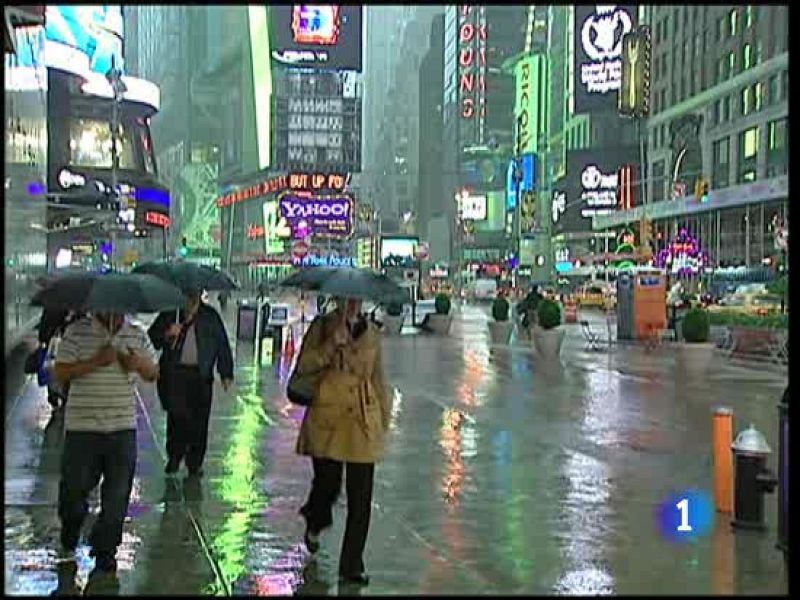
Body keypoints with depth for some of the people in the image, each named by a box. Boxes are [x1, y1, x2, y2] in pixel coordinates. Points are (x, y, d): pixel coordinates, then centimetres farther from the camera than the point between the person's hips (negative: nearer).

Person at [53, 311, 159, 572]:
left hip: (123, 428, 2)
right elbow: (60, 373, -9)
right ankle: (68, 542, 38)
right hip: (82, 427, -2)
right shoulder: (77, 332, -5)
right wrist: (96, 361, -21)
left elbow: (154, 373, 13)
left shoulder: (138, 334, 5)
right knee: (74, 488, 10)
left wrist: (140, 365, -10)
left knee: (117, 495, 5)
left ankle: (105, 551, 21)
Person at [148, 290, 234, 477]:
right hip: (174, 373, 0)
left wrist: (226, 374, 6)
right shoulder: (169, 314, 9)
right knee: (176, 416, -6)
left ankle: (195, 462, 11)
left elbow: (223, 345, 12)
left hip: (200, 377, 0)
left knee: (199, 421, 0)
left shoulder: (210, 316, 10)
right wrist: (166, 335, -10)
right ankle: (174, 458, 11)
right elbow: (152, 337, 11)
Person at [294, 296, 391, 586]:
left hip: (363, 422, 2)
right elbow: (303, 365, -3)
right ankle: (314, 523, 37)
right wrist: (332, 345, -15)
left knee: (360, 497, 1)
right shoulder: (322, 326, 5)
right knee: (328, 483, 0)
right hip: (327, 418, -2)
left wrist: (384, 418, 14)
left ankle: (352, 565, 12)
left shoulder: (371, 333, 11)